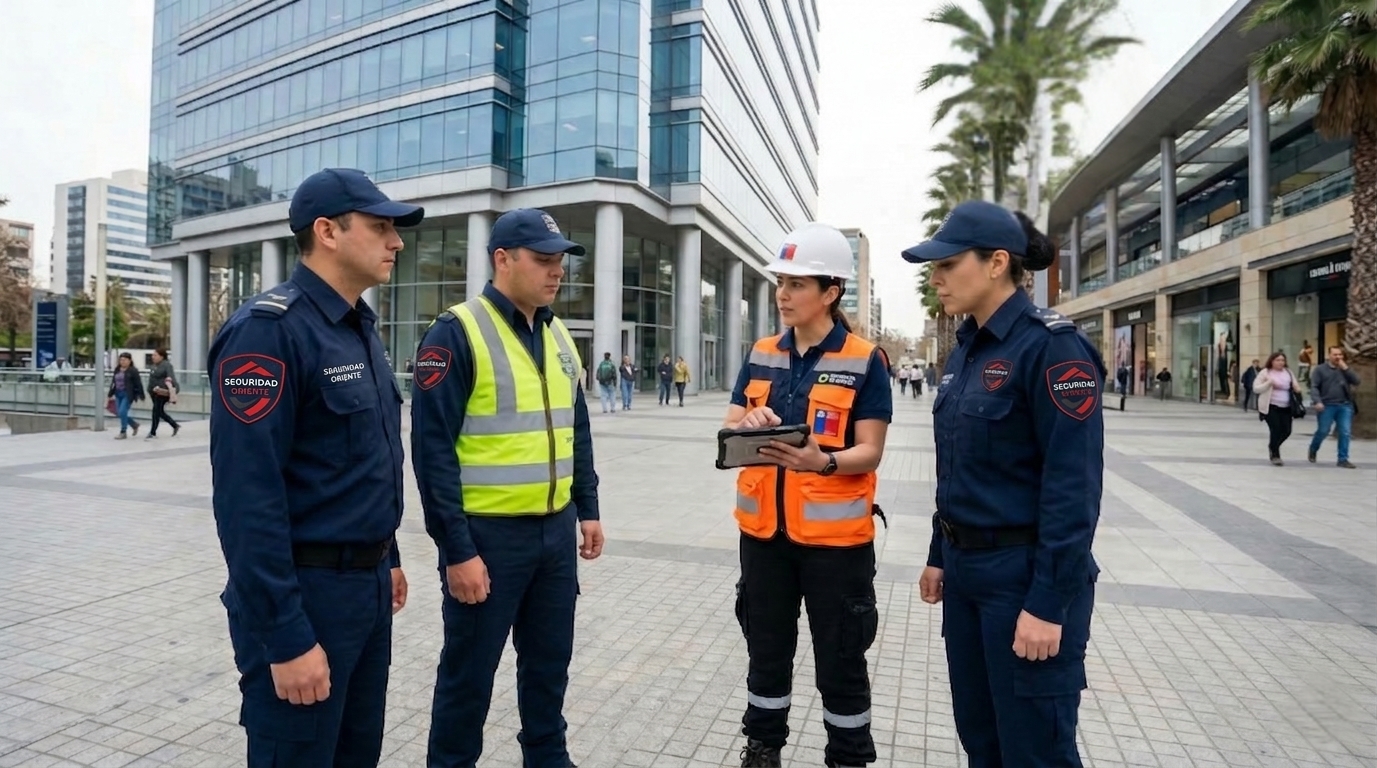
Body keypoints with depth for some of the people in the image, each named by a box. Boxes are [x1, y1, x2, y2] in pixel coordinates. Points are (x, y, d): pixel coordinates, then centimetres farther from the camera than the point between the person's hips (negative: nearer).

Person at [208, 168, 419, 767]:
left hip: (367, 585, 8)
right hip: (305, 593, -8)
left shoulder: (360, 329, 10)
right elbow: (248, 498, -22)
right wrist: (288, 637, -21)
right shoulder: (269, 330, -18)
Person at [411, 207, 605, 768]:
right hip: (487, 534, -6)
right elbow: (433, 449, -16)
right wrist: (457, 549, -17)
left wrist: (587, 508, 13)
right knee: (468, 672, 10)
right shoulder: (457, 333, -12)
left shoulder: (559, 337, 10)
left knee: (549, 661, 20)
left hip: (556, 530, 7)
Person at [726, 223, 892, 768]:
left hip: (834, 533, -4)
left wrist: (822, 461, -30)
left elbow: (869, 452, -11)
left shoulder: (865, 360, -8)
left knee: (840, 658, 11)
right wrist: (745, 425, -18)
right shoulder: (761, 355, 5)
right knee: (766, 647, 19)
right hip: (764, 529, 4)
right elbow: (729, 431, 5)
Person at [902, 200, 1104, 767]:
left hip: (1025, 574, -8)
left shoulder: (1050, 345, -16)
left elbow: (1074, 486, -20)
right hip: (966, 570, 8)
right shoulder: (966, 348, 8)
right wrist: (940, 556, 16)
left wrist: (1048, 603, -20)